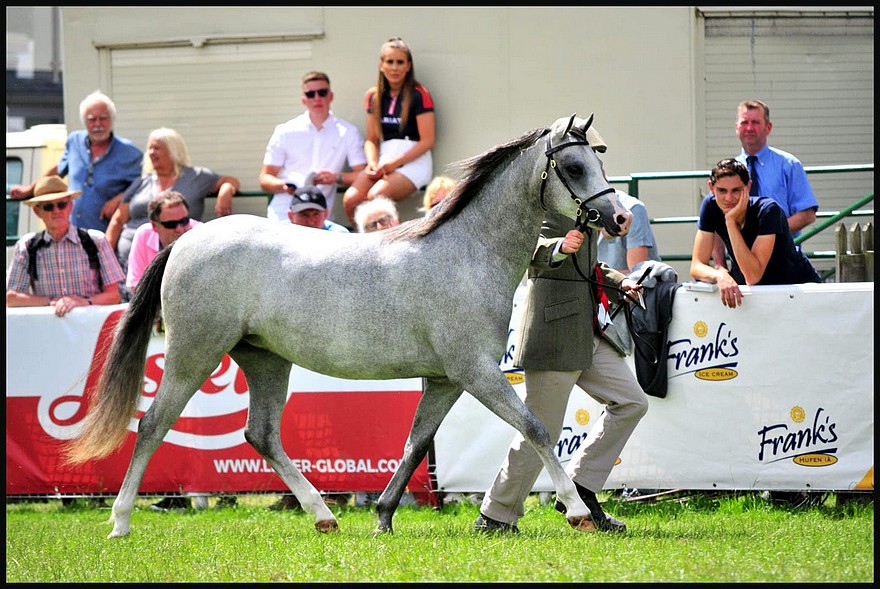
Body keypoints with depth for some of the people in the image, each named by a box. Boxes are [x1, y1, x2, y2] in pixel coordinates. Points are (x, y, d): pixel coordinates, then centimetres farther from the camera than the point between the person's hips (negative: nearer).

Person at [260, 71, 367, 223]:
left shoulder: (348, 133, 11)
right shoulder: (285, 132, 11)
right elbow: (265, 179, 11)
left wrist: (336, 177, -13)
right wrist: (283, 186, -12)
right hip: (281, 215, 0)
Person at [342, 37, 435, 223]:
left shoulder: (419, 95, -3)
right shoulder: (374, 96, 14)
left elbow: (427, 141, -7)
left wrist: (395, 163, -13)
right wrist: (372, 163, -4)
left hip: (413, 161, -5)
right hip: (383, 158, 5)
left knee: (375, 196, -32)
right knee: (350, 199, -22)